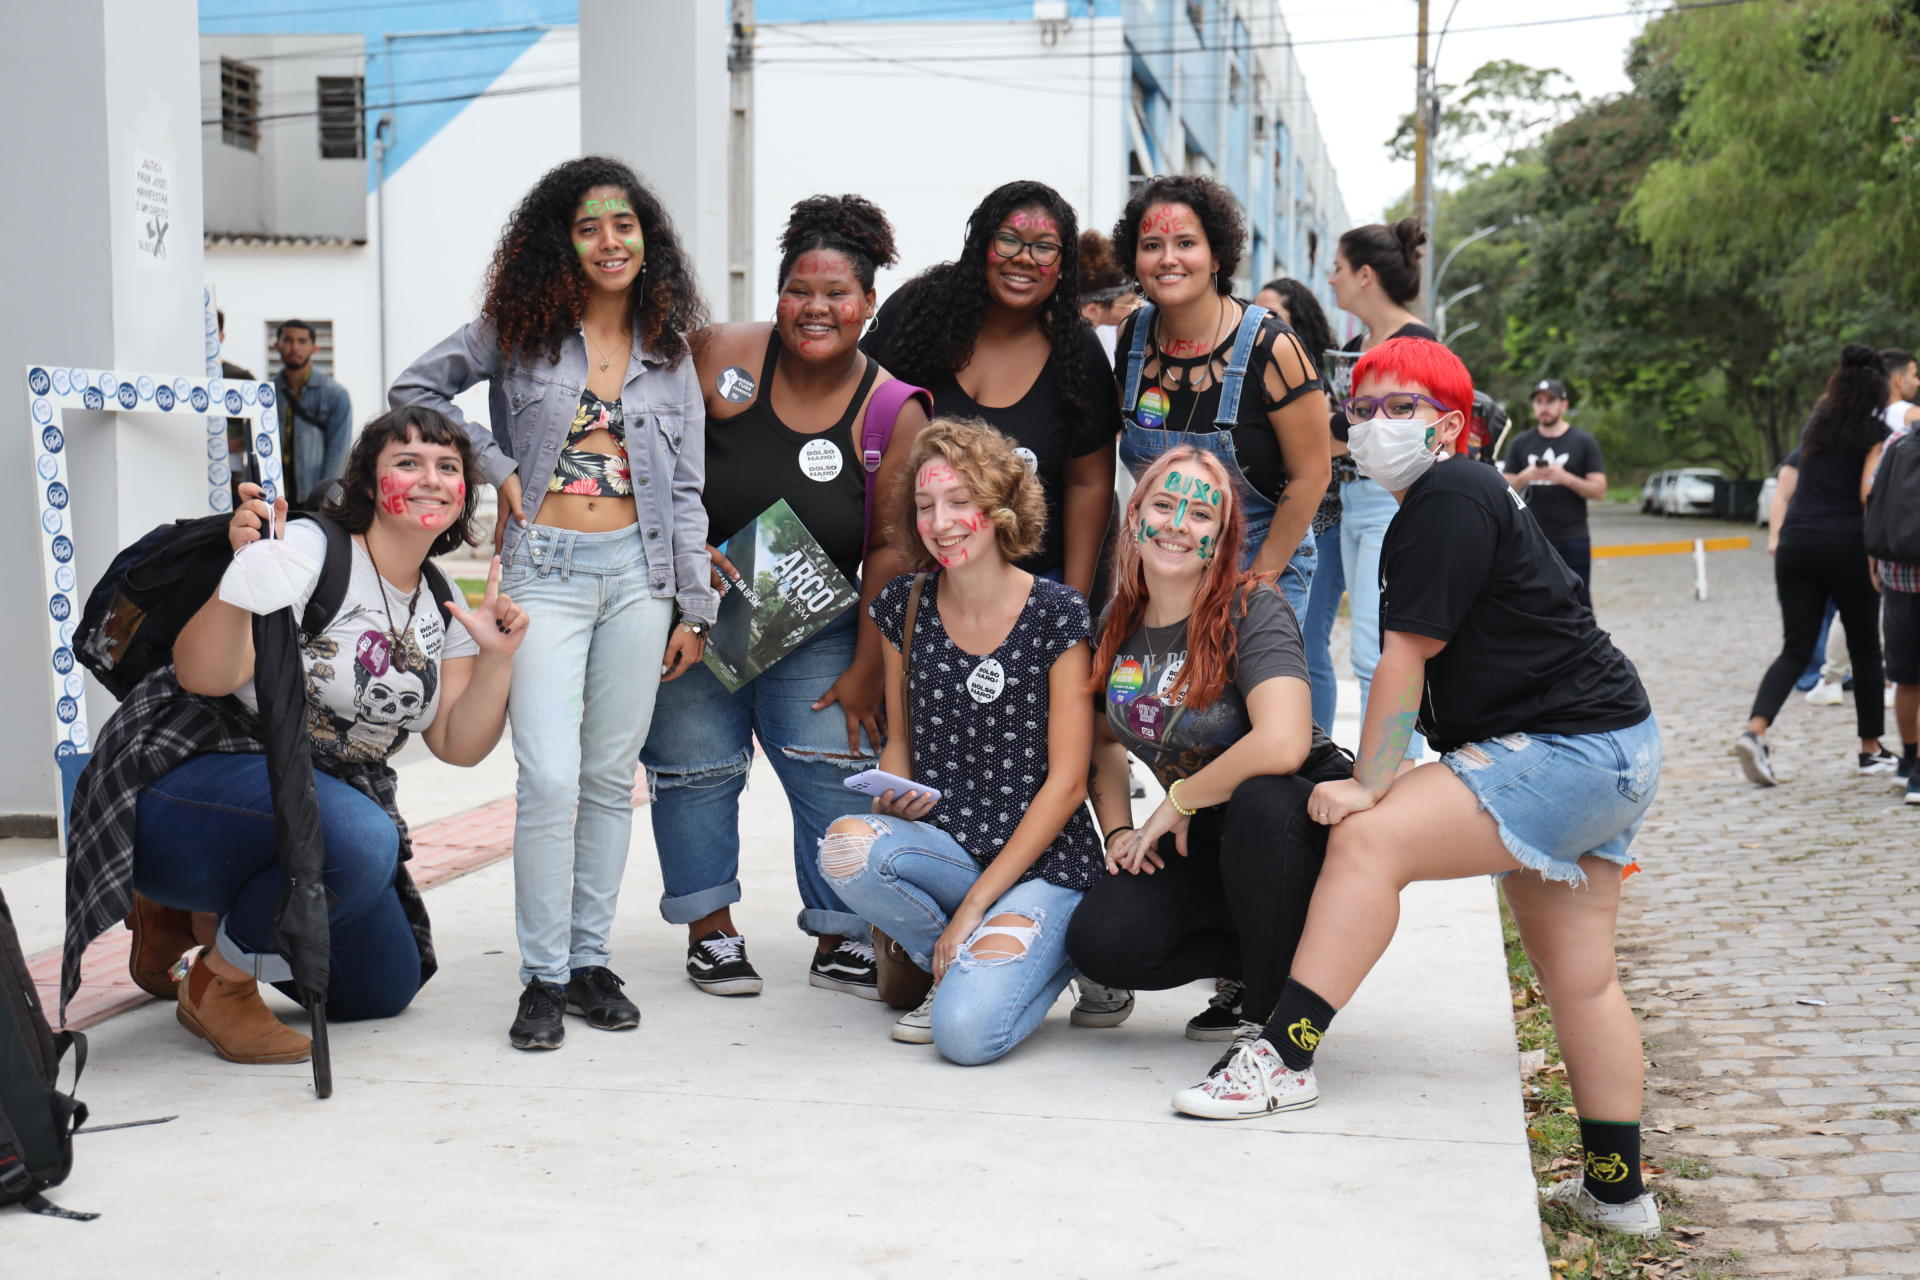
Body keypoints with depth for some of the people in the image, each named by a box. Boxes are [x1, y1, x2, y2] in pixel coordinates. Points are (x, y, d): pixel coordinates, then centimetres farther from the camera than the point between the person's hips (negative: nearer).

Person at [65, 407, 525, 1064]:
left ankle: (208, 912, 27)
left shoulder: (440, 608, 6)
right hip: (191, 788, -8)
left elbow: (459, 746, 4)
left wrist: (497, 659, -11)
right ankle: (216, 985, -11)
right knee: (359, 837, -37)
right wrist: (244, 568, -41)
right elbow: (203, 676, -26)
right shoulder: (309, 550, -16)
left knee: (385, 991, 10)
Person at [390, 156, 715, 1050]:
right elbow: (415, 389, 8)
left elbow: (685, 491, 12)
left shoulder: (669, 352, 12)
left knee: (611, 777, 6)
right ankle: (543, 977, 0)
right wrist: (494, 465, -2)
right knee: (550, 779, -10)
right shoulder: (519, 330, 5)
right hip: (546, 569, -3)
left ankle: (590, 959, 17)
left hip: (639, 573, 3)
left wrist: (693, 607, 7)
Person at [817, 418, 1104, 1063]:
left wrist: (974, 905, -12)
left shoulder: (1056, 615, -9)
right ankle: (957, 964, -1)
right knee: (844, 845, -29)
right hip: (943, 849, 4)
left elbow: (1067, 780, -10)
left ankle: (1048, 951, 8)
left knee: (965, 1030, -27)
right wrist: (891, 799, -10)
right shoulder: (903, 605, 3)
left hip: (1043, 864, -4)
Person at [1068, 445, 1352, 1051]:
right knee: (1099, 942, -19)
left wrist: (1178, 801, -22)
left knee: (1259, 799, -41)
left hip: (1305, 814, -5)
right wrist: (1118, 830, 1)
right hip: (1204, 837, 5)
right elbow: (1105, 737, 17)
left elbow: (1282, 745, -36)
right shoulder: (1118, 624, 0)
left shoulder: (1253, 610, -19)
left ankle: (1272, 1013, -18)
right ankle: (1247, 958, 10)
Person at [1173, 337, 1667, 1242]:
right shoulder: (1433, 504, 18)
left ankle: (1282, 1059, -21)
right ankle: (1617, 1190, 23)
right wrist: (1381, 779, 6)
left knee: (1368, 840, -20)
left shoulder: (1448, 500, -13)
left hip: (1567, 753, -11)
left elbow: (1404, 659, -18)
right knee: (1579, 979, 14)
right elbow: (1420, 663, 14)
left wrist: (1371, 785, -14)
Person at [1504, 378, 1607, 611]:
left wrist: (1566, 478, -16)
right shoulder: (1521, 443, 10)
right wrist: (1524, 478, -11)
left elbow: (1599, 491, -1)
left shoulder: (1583, 441, 3)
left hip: (1573, 539, -2)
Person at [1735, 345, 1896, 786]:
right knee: (1865, 650, 11)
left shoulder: (1816, 424, 14)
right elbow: (1869, 494, -12)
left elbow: (1787, 490, 19)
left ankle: (1755, 730, -17)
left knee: (1796, 650, 4)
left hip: (1797, 544, 5)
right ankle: (1872, 750, 19)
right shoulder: (1875, 433, -4)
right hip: (1847, 544, -5)